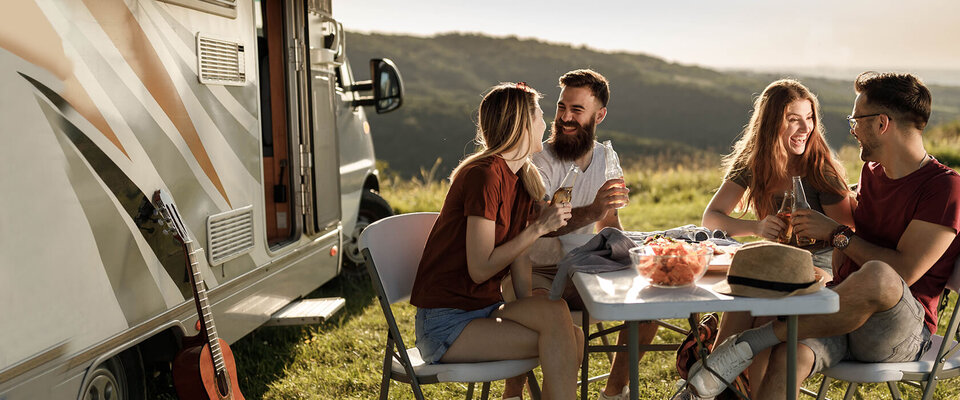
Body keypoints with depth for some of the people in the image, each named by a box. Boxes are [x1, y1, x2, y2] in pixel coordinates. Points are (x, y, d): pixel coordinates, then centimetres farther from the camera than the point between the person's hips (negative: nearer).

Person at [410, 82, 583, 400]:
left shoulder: (523, 179, 10)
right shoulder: (485, 175, -18)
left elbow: (519, 264, 8)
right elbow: (480, 269, -20)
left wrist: (533, 313, -4)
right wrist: (538, 227, -18)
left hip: (483, 310, 8)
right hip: (446, 323, -7)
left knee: (572, 338, -15)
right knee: (555, 313, -23)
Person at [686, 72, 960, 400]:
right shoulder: (872, 173, 20)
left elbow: (904, 271, -14)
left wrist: (836, 233, -7)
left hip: (902, 330, -5)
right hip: (844, 315, 6)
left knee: (877, 277, -41)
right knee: (782, 357, -29)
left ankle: (750, 342, -32)